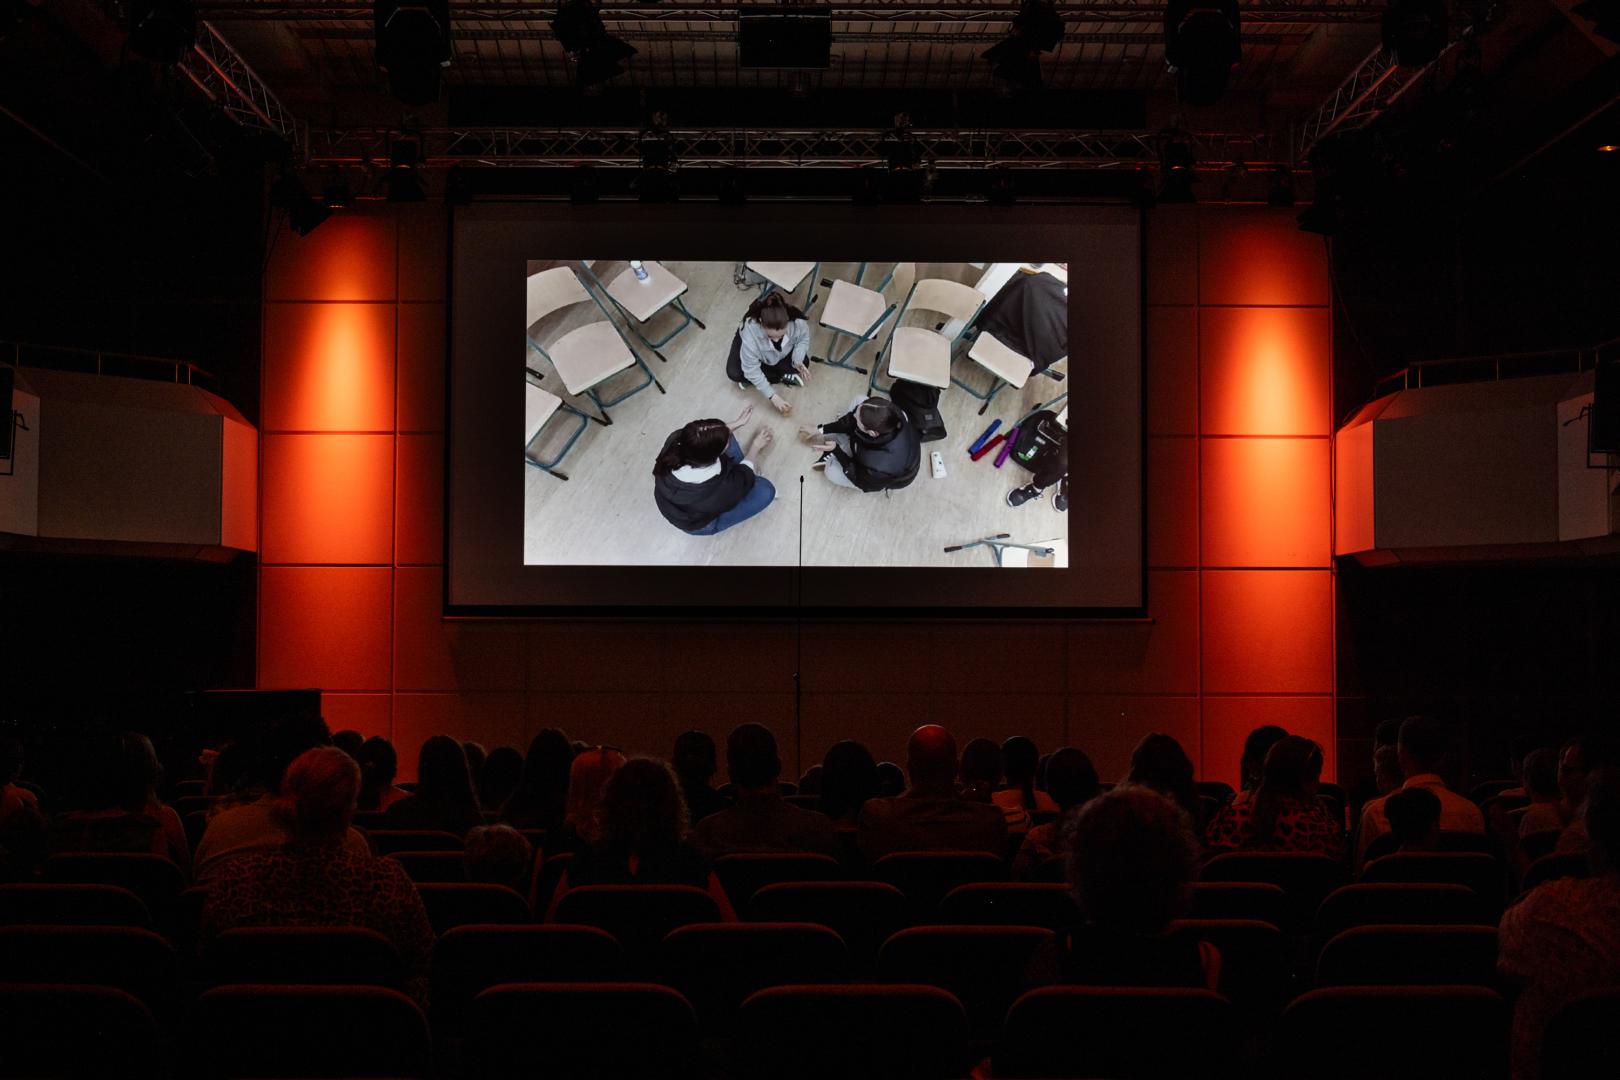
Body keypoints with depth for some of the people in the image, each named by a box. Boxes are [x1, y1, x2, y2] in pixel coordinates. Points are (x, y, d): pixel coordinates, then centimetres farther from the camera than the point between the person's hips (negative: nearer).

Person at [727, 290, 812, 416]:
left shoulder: (798, 322, -40)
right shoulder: (750, 331, -46)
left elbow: (803, 339, -14)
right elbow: (752, 370, -35)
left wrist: (798, 361, -33)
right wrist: (772, 396, -34)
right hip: (748, 341, -2)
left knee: (802, 364, -18)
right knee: (734, 373, -24)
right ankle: (782, 376, -8)